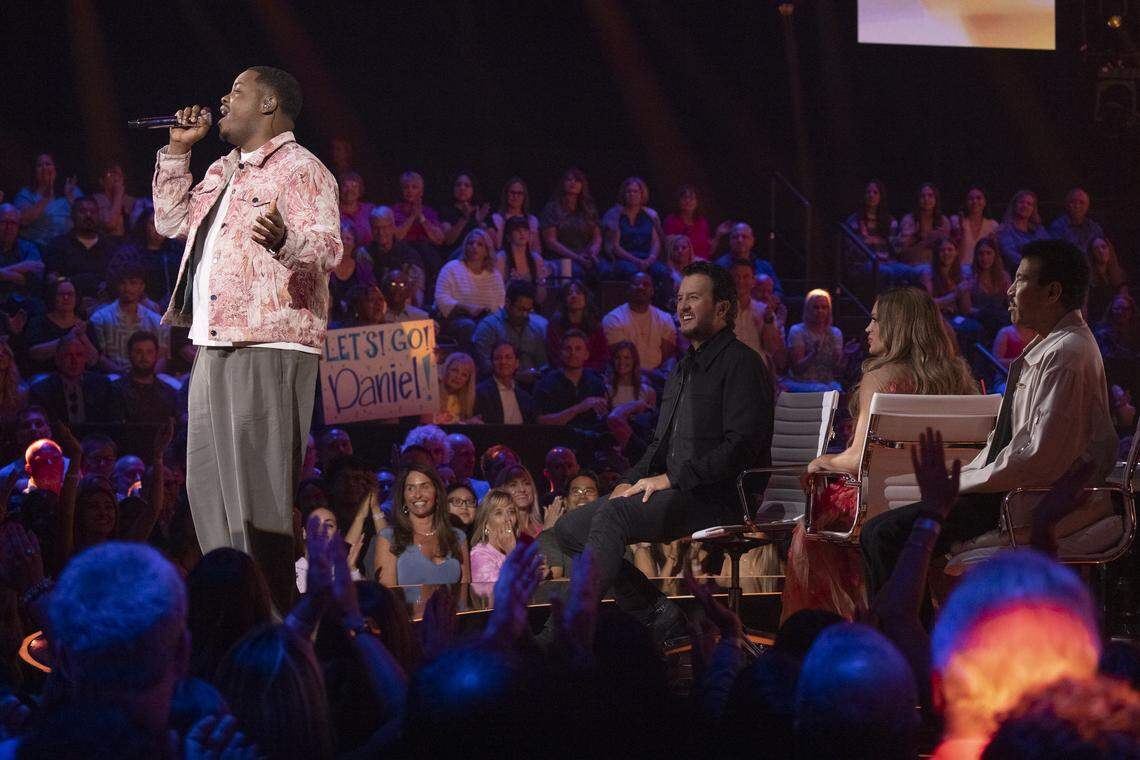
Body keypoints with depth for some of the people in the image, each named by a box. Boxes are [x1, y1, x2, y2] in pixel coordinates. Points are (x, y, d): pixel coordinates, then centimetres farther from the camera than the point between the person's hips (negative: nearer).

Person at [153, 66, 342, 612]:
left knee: (260, 485, -12)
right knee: (206, 480, 9)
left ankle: (275, 608, -10)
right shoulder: (224, 172, 24)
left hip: (268, 347, -9)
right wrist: (178, 150, 21)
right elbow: (171, 221, 30)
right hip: (212, 344, 10)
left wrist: (283, 239, -40)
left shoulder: (300, 169, -5)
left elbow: (328, 247, -18)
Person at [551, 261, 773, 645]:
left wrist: (671, 479, -18)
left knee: (612, 515, -31)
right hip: (676, 496, 10)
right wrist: (631, 482, 8)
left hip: (715, 498, -10)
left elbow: (741, 445, -17)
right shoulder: (682, 371, 25)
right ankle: (660, 617, -6)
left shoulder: (740, 363, -6)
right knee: (569, 527, -2)